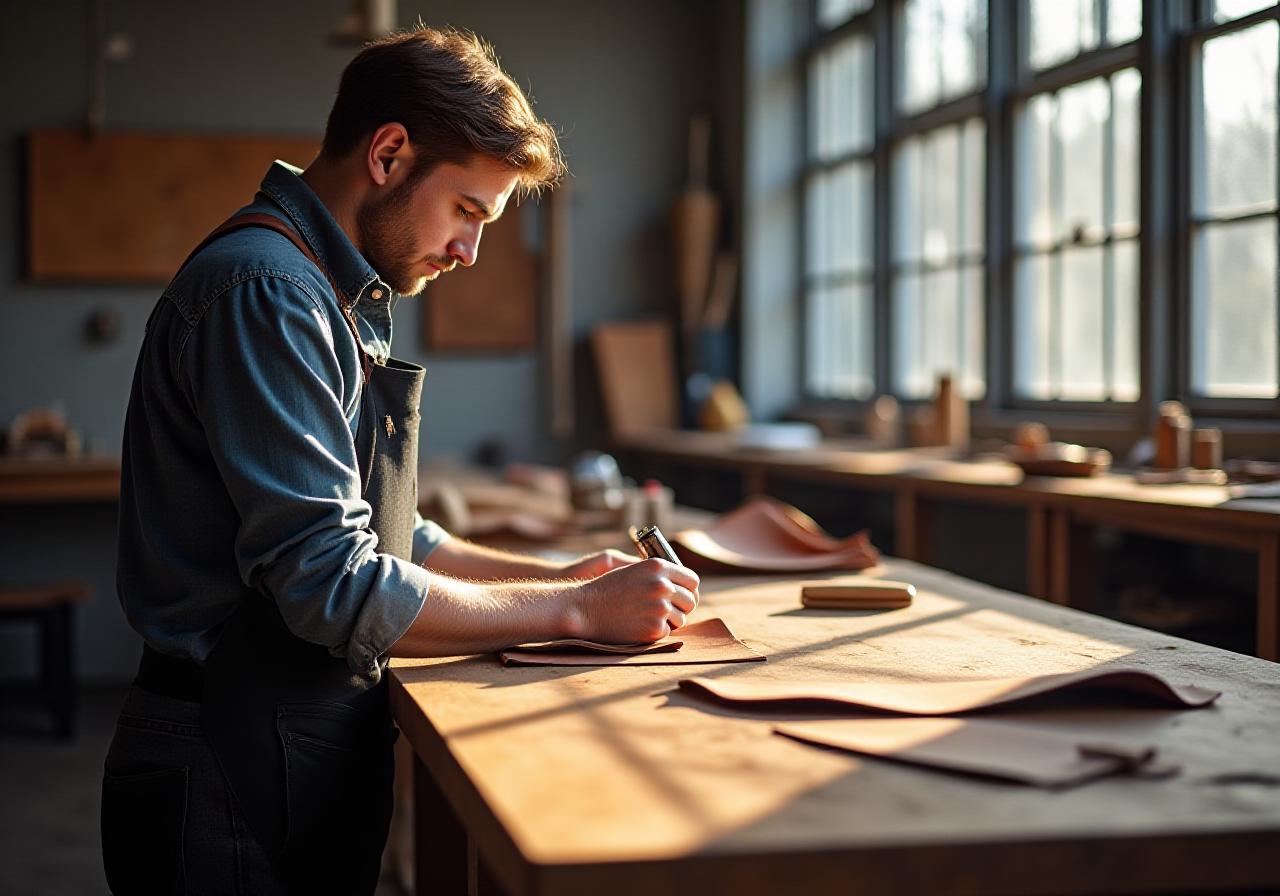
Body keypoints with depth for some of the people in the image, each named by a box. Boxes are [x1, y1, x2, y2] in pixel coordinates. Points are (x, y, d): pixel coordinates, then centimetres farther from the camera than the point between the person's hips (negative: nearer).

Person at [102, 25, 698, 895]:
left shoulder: (332, 300, 15)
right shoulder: (265, 293, -19)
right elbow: (337, 587, -23)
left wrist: (553, 575, 7)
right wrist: (578, 611, -16)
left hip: (304, 744, 10)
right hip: (240, 777, -9)